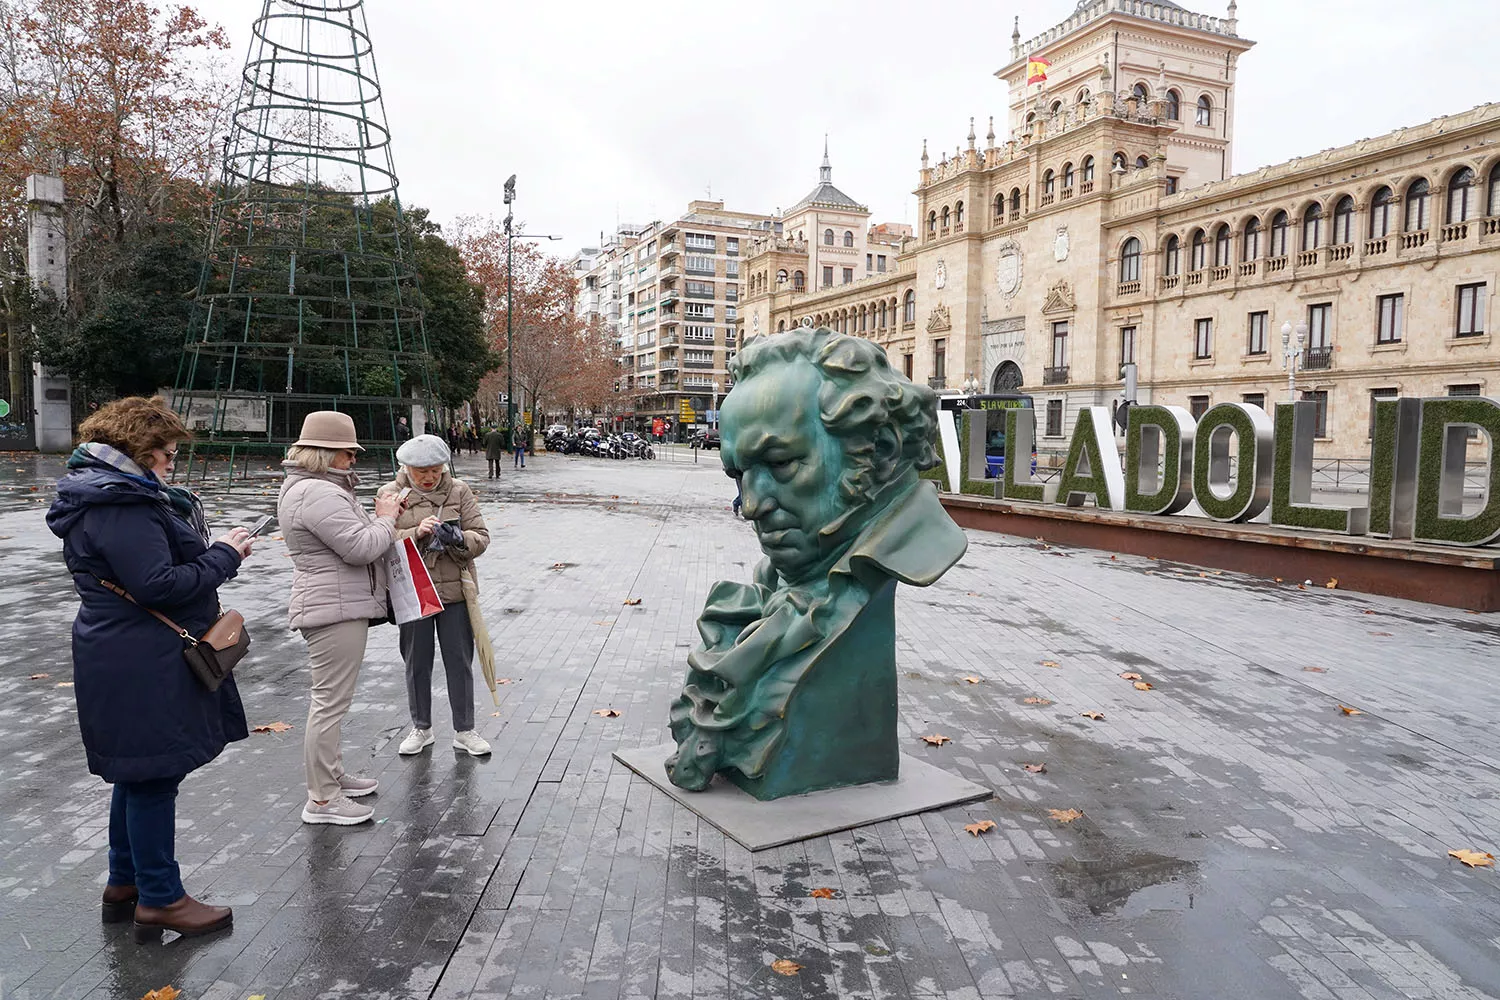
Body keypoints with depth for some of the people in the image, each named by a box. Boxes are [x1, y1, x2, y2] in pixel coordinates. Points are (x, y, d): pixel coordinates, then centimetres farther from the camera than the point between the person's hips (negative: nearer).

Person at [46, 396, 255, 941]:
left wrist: (210, 552, 5)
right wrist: (223, 556, -15)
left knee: (139, 772, 20)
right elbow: (158, 585, -25)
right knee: (154, 774, 0)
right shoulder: (121, 507, -20)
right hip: (141, 666, -11)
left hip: (126, 661, 11)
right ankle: (160, 899, 12)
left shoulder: (106, 493, 14)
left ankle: (125, 882, 34)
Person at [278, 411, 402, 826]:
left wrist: (380, 515, 6)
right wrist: (386, 518, -8)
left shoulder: (307, 486, 16)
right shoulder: (317, 494, -21)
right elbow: (361, 547, -24)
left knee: (330, 698, 20)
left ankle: (332, 775, 33)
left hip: (335, 607, 12)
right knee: (331, 702, -5)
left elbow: (347, 536, 20)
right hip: (336, 609, -12)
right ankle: (322, 800, 2)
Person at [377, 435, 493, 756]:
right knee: (417, 663, 12)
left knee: (459, 661, 8)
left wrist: (458, 539, -22)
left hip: (454, 591, 1)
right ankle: (421, 728, 29)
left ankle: (464, 730, 21)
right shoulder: (391, 494, 0)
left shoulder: (459, 492, 1)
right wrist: (416, 533, -27)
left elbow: (481, 537, -1)